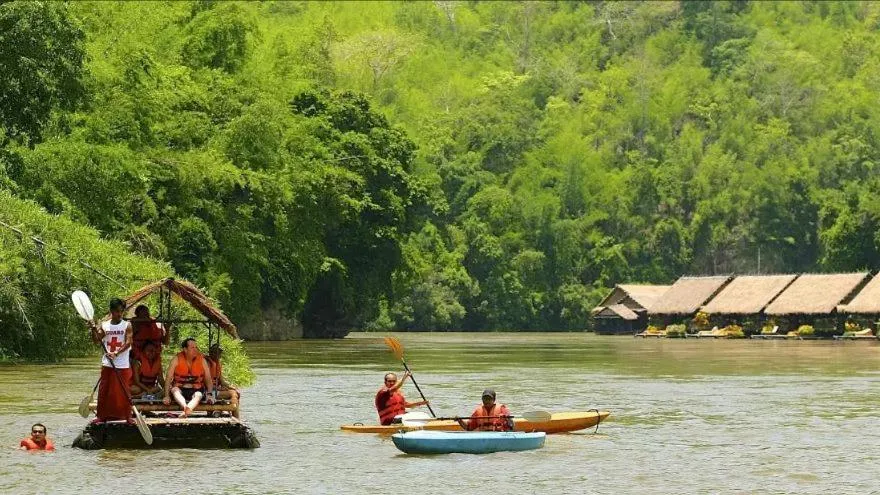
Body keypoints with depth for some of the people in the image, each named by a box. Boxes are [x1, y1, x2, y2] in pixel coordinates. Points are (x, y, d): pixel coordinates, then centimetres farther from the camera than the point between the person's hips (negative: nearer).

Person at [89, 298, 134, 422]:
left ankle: (127, 416, 8)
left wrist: (116, 353, -25)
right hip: (107, 365, 2)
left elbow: (128, 343, -11)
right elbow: (97, 341, 1)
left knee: (124, 392, 0)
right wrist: (94, 330, -18)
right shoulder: (104, 325, 7)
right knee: (104, 392, 4)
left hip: (123, 366, -2)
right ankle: (102, 416, 11)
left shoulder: (127, 326, 0)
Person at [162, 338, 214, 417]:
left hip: (196, 390, 0)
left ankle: (188, 409, -59)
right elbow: (168, 378, -8)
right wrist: (166, 396, -19)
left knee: (198, 395, -32)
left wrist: (210, 394, -15)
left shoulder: (201, 360, -1)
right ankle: (186, 407, -57)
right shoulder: (177, 359, -5)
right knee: (175, 390, -33)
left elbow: (208, 379, 1)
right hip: (180, 389, 0)